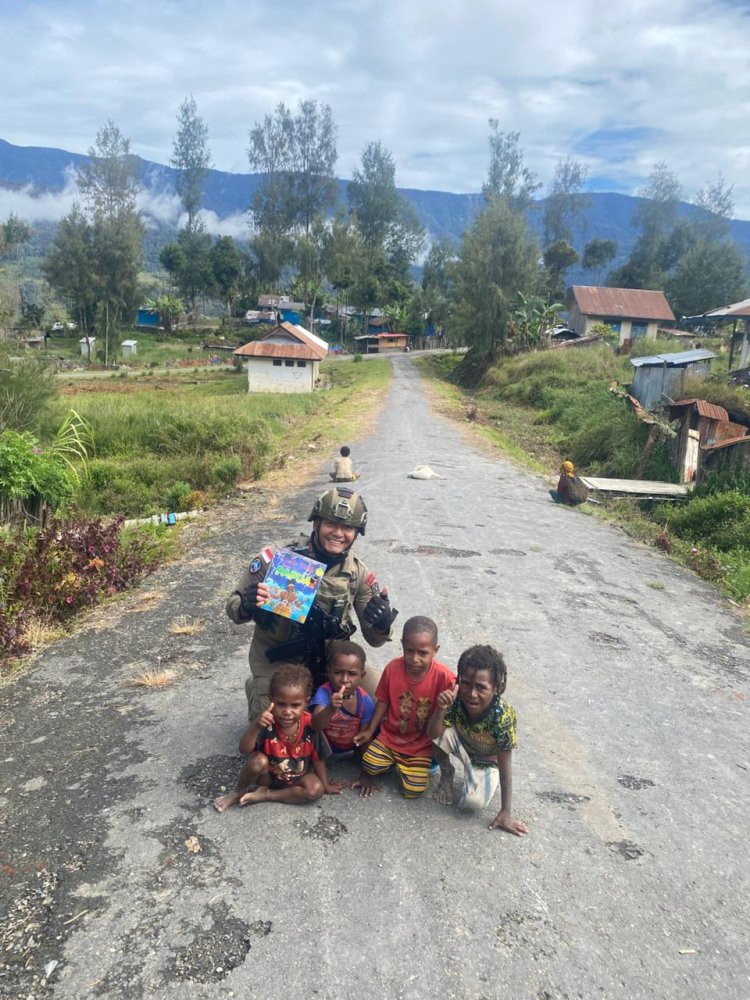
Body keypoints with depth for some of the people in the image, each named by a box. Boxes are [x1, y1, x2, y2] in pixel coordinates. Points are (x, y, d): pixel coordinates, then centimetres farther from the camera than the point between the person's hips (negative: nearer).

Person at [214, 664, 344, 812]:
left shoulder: (310, 724, -22)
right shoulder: (267, 722, -26)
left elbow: (317, 758, -8)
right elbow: (244, 749, -36)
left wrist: (325, 785, -1)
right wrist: (256, 726, -52)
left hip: (297, 777, 2)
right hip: (268, 775, -2)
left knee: (316, 790, -24)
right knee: (258, 760, -32)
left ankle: (264, 795, -12)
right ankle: (238, 793, -3)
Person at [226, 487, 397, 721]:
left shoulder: (357, 573, -8)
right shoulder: (276, 557, -18)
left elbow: (374, 639, -3)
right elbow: (233, 606, -9)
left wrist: (382, 625, -27)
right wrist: (247, 606, -34)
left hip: (328, 657, 3)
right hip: (276, 659, -3)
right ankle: (257, 691, 18)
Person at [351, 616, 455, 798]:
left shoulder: (443, 677, -23)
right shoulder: (393, 668, -14)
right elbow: (383, 700, -1)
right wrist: (370, 731, -3)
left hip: (421, 744, -1)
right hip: (390, 735, 2)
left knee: (413, 790, -9)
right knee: (370, 765, -18)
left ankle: (403, 766, 22)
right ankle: (367, 773, 19)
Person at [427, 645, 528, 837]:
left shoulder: (503, 715, -36)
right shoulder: (457, 699, -29)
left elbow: (505, 768, -28)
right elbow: (433, 734, -29)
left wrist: (505, 813, -25)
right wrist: (441, 708, -48)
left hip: (486, 761, -2)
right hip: (462, 747, 2)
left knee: (474, 802, -27)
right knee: (443, 731, -30)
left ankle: (476, 778, 9)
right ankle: (446, 773, 1)